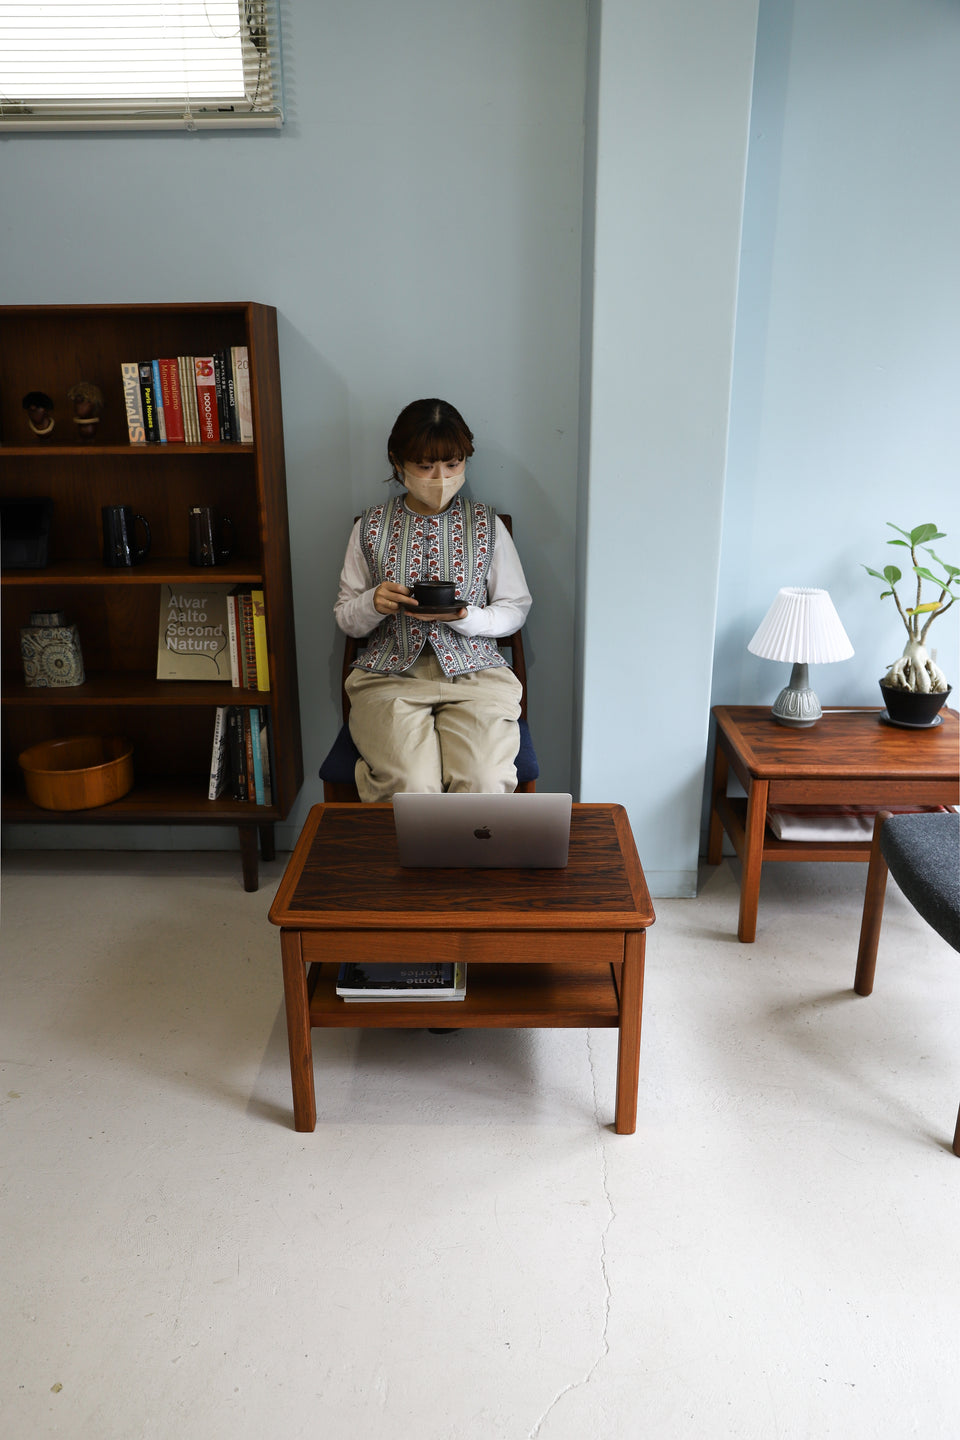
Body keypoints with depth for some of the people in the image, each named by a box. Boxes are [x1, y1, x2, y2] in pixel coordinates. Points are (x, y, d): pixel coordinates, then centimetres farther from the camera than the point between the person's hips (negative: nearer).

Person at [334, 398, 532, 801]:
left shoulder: (487, 523, 8)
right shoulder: (371, 526, 8)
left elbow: (516, 609, 9)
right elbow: (345, 617, 13)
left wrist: (464, 617, -12)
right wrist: (374, 603, -12)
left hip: (474, 672, 1)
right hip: (389, 674, 0)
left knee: (482, 783, -25)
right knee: (410, 785, -27)